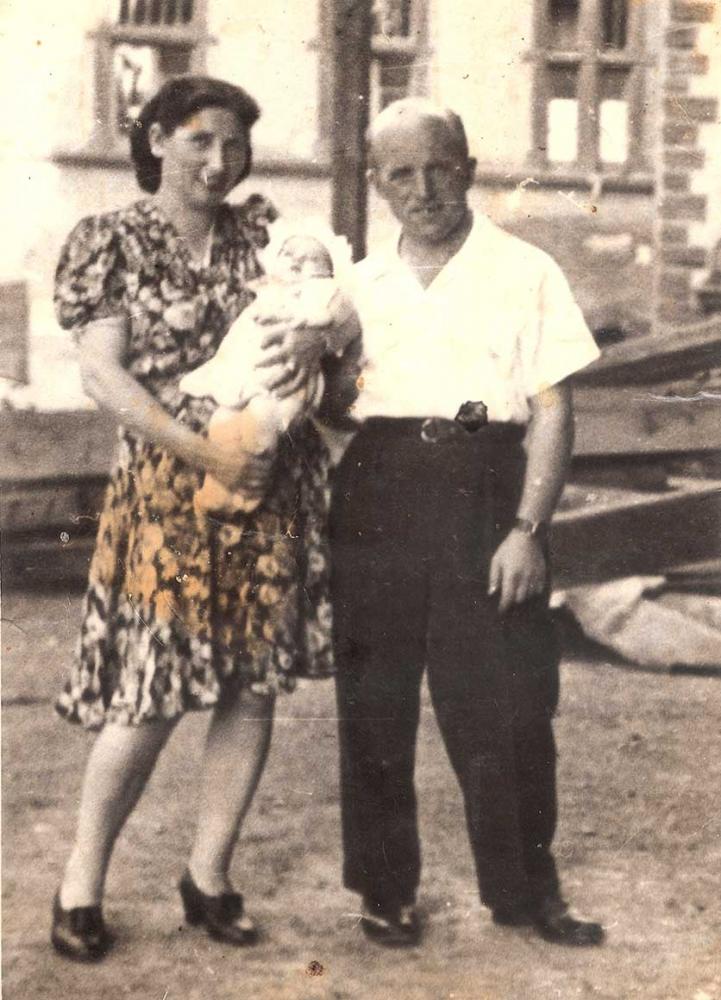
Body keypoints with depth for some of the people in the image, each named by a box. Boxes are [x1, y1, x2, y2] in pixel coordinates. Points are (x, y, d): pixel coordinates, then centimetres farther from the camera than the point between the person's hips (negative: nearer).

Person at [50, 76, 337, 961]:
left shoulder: (262, 231, 11)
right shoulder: (114, 242, -1)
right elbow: (104, 373, -9)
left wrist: (314, 337, -16)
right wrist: (208, 453, -16)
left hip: (273, 488, 4)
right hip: (167, 487, -4)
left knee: (255, 685, 5)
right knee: (153, 697, -5)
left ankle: (208, 875, 20)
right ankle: (81, 885, 12)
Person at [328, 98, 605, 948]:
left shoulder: (524, 273, 3)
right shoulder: (361, 285, 13)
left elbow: (553, 409, -2)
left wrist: (527, 529, -11)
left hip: (483, 493, -3)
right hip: (376, 495, 3)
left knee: (506, 704, 0)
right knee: (374, 703, 5)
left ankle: (525, 890, 16)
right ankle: (385, 889, 19)